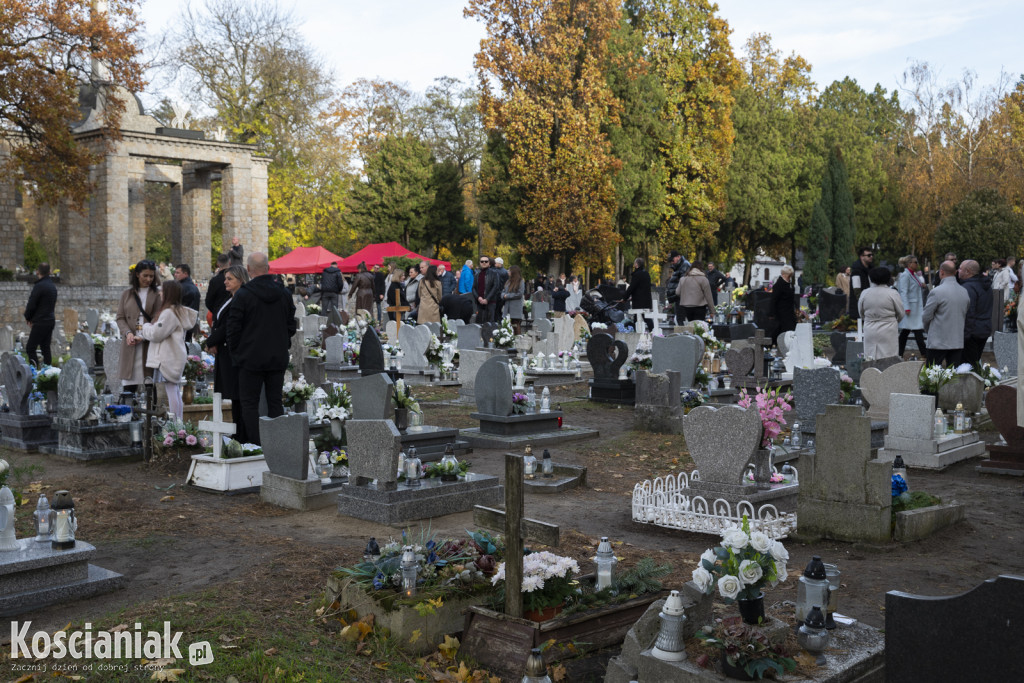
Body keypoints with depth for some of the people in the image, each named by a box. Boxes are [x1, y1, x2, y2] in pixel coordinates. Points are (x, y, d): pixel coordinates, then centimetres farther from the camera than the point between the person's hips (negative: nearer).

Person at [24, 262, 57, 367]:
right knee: (46, 348, 13)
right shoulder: (53, 286, 12)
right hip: (51, 320, 9)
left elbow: (31, 304, -15)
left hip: (40, 322, -9)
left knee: (30, 348, -6)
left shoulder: (39, 286, -15)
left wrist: (28, 317, 4)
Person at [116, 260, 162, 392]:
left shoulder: (158, 294, 5)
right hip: (131, 345, 2)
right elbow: (120, 318, 11)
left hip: (150, 343, -2)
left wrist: (143, 336, -15)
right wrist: (128, 333, -9)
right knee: (129, 386, 0)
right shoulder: (126, 294, 15)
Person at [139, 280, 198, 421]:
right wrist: (141, 336, 20)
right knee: (176, 392, 12)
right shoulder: (180, 311, 14)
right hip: (175, 359, 10)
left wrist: (146, 326, 5)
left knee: (171, 391, -7)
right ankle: (179, 423, 17)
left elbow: (155, 334, -15)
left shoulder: (168, 313, -16)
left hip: (168, 360, -10)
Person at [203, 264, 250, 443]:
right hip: (225, 353, 10)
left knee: (240, 399, -6)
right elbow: (218, 323, 17)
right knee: (235, 399, 13)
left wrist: (210, 342, -6)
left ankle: (244, 439, -2)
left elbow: (228, 326, -18)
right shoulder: (230, 299, 17)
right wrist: (213, 343, 0)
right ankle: (238, 437, 20)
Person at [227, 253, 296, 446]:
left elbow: (233, 328, -9)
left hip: (251, 358, -4)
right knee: (275, 401, 11)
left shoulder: (242, 295, -11)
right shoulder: (284, 293, 4)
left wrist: (235, 352, 5)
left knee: (249, 403, 3)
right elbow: (291, 325, 10)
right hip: (278, 358, 5)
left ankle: (255, 444, -1)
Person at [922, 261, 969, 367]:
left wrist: (927, 329, 11)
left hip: (938, 342, -5)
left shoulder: (936, 292, -14)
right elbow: (966, 317, 13)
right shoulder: (965, 292, 5)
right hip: (958, 342, 6)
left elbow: (926, 317, -8)